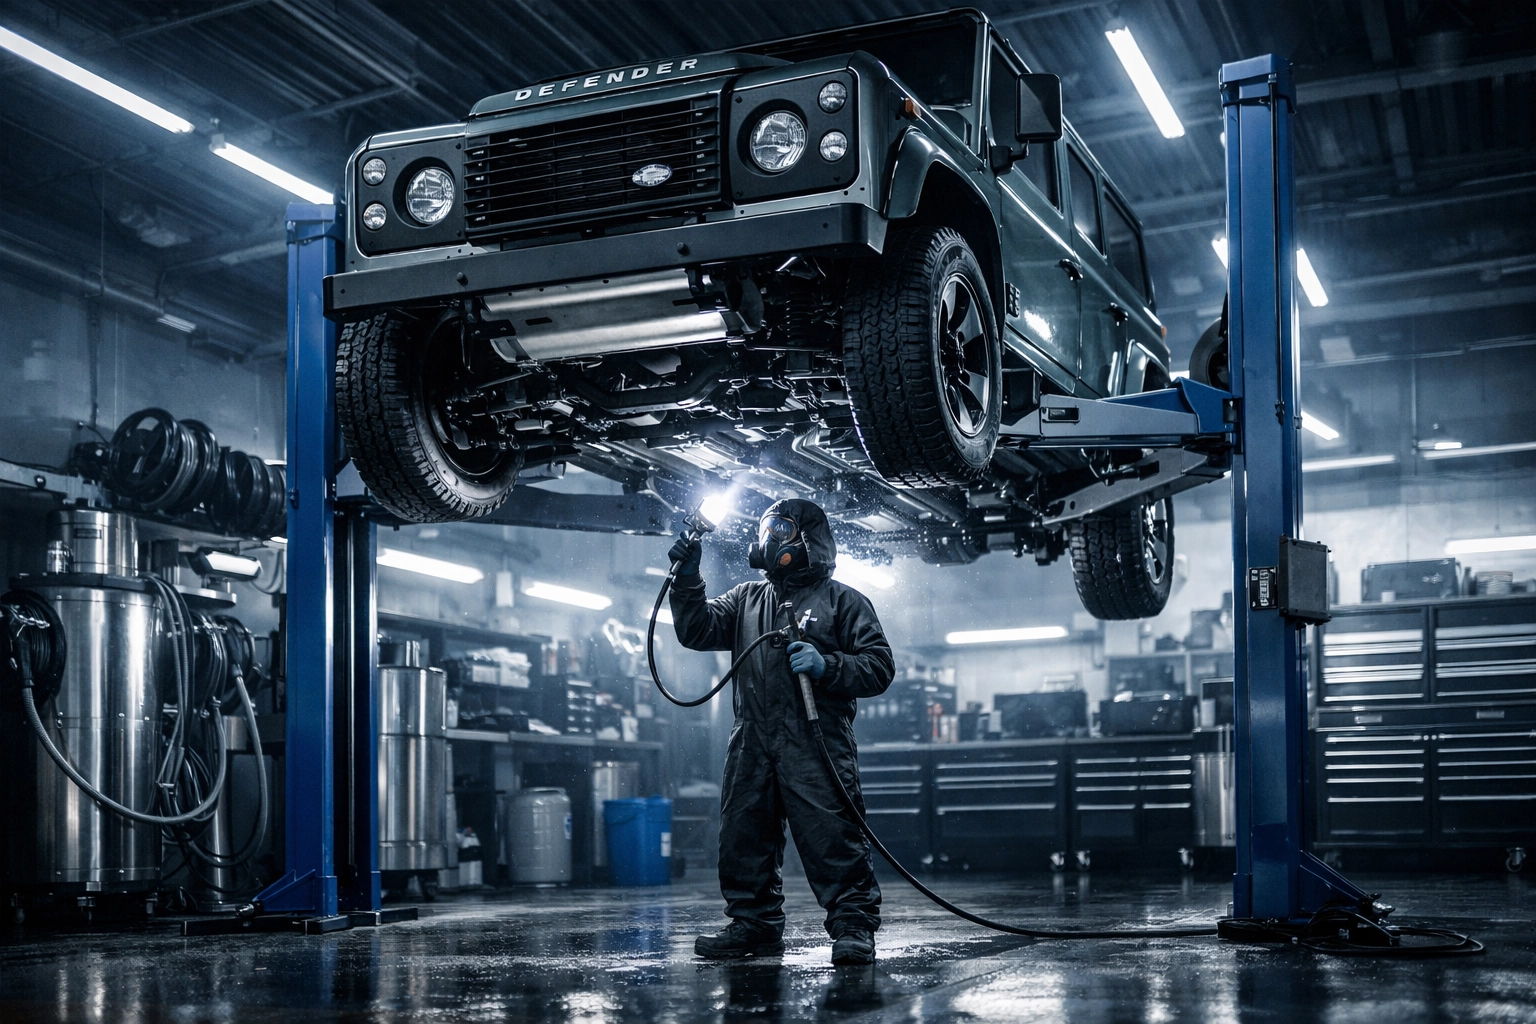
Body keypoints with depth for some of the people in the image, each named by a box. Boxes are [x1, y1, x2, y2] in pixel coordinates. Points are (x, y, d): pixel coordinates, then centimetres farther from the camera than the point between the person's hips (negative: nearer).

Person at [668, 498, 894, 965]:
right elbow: (697, 632, 12)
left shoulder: (843, 601, 9)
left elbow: (879, 666, 1)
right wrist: (688, 579, -1)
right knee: (744, 835, 7)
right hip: (752, 742, 5)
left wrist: (827, 666, -15)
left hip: (816, 742, -5)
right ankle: (754, 923, 18)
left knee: (830, 834, -12)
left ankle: (854, 926, -7)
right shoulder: (746, 598, 23)